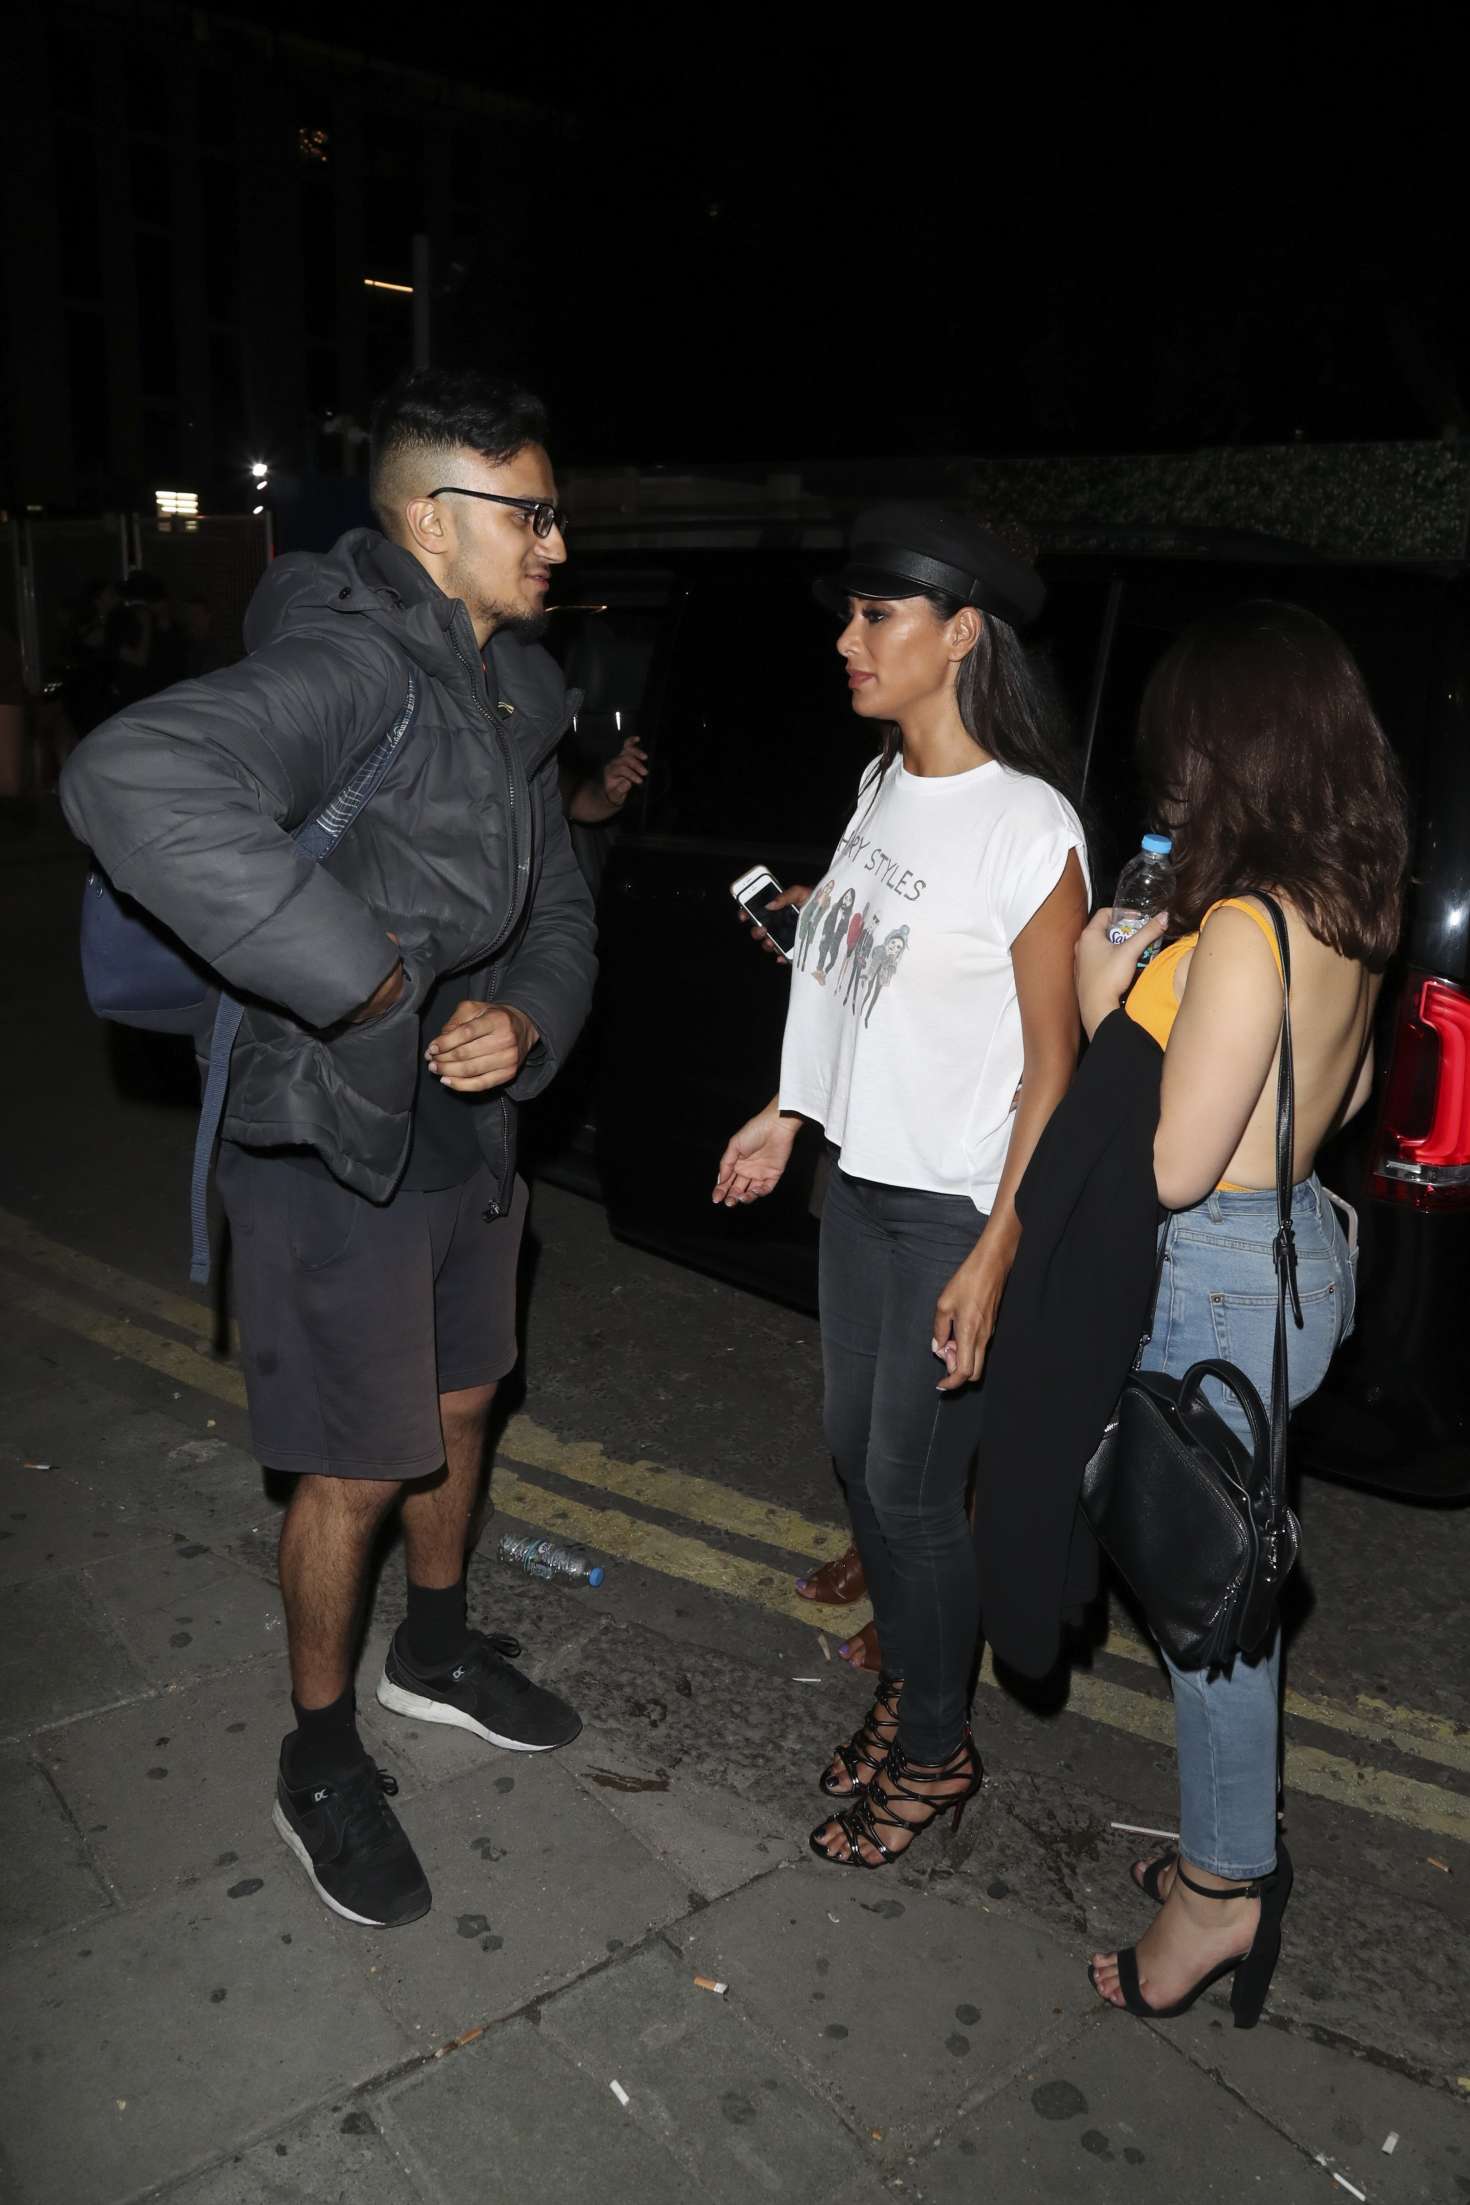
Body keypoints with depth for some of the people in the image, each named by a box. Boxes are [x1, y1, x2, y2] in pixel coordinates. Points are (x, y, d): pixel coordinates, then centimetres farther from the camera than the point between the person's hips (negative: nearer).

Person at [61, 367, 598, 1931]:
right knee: (356, 1474, 6)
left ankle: (436, 1649, 49)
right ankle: (320, 1760, 31)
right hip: (336, 1154, -8)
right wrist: (356, 976, -36)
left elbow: (556, 906, 13)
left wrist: (526, 1019, -9)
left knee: (459, 1406, 23)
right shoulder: (350, 667, -23)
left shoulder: (509, 699, 7)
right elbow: (131, 779, -41)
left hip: (469, 1132, 9)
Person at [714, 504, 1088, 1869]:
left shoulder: (1029, 828, -20)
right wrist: (789, 1115, 15)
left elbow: (1052, 1064, -17)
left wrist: (995, 1255, -18)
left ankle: (935, 1755, 29)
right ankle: (906, 1685, 41)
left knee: (910, 1487, 5)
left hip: (955, 1210, -8)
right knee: (855, 1444, 18)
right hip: (859, 1179, 8)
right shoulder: (884, 785, 4)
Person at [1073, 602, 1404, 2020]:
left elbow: (1173, 1168, -23)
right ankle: (1233, 1850, 38)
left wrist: (1108, 1009, -10)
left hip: (1222, 1281, -9)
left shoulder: (1244, 930, -24)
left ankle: (1219, 1888, 25)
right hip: (1290, 1245, 10)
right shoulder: (1343, 912, 5)